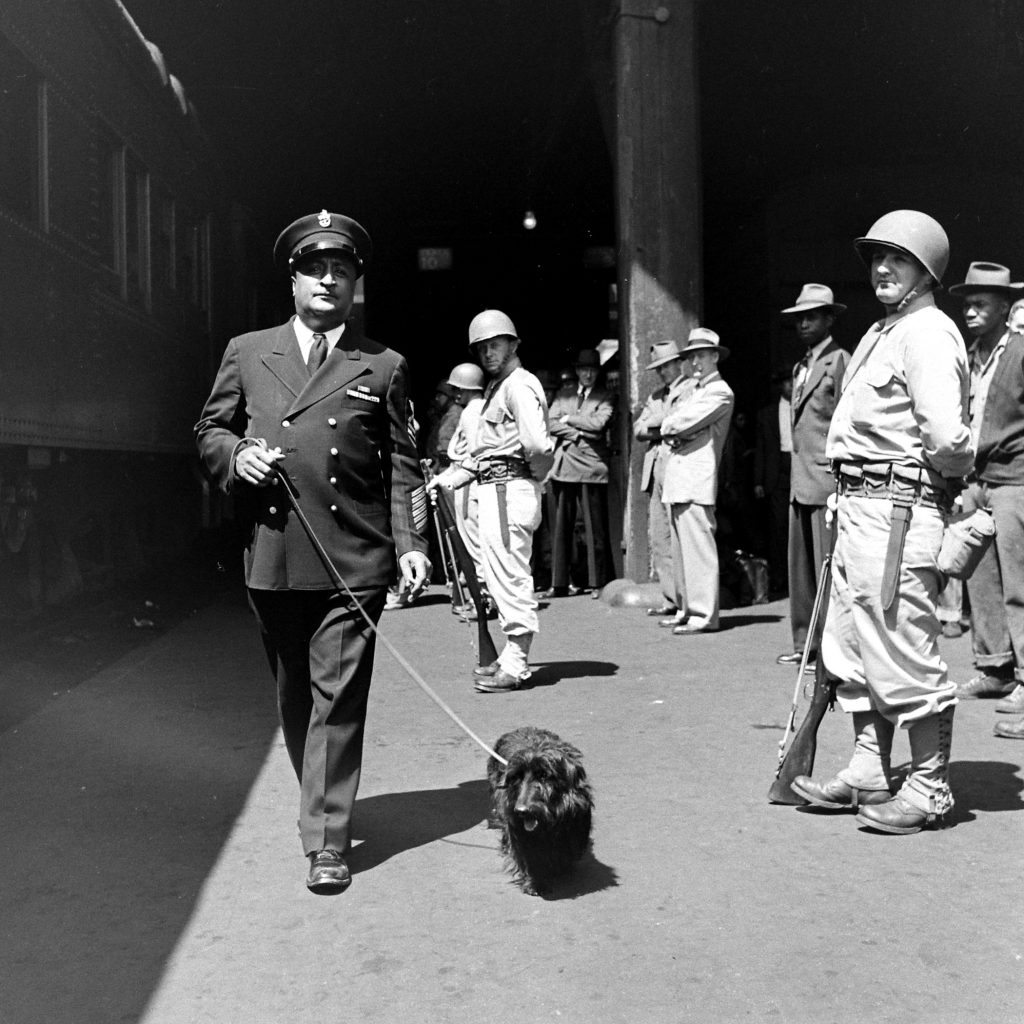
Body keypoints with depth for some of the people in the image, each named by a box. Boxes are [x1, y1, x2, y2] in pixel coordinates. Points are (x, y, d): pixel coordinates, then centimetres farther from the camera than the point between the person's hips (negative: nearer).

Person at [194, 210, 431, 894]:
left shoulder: (384, 367, 8)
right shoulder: (246, 352, 13)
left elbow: (402, 464, 6)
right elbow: (209, 430, 18)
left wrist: (411, 543, -4)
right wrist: (236, 454, -5)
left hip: (354, 560, -3)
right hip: (272, 557, 3)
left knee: (338, 700, -4)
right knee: (295, 697, 15)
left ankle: (328, 842, 3)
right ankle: (323, 803, 35)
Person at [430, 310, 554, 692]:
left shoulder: (519, 385, -12)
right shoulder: (494, 387, 20)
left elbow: (537, 444, -25)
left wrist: (530, 468, -7)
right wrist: (451, 475, 19)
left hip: (509, 489, -10)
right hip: (494, 489, 11)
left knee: (509, 576, -7)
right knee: (501, 576, 15)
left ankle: (515, 666, -1)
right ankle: (512, 656, 25)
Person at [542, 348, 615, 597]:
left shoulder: (605, 397, 7)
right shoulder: (563, 395, 17)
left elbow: (598, 422, -10)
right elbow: (551, 424, 5)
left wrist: (568, 419, 0)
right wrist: (577, 433, -7)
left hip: (591, 466, -3)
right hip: (564, 465, 3)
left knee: (595, 527, -3)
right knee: (562, 526, 3)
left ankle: (597, 583, 4)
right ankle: (560, 583, 7)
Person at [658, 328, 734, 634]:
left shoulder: (720, 393, -4)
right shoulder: (692, 390, 23)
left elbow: (684, 422, -14)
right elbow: (669, 422, 14)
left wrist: (671, 426, 4)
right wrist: (676, 431, -6)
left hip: (697, 477, -9)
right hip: (677, 475, 9)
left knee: (698, 546, -11)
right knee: (680, 547, 11)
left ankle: (704, 615, -9)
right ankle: (685, 609, 17)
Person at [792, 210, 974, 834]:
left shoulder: (927, 332, -12)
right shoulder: (881, 333, 19)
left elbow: (946, 436, -24)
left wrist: (954, 473, -4)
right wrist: (847, 492, 11)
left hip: (899, 508, -10)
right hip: (859, 505, 10)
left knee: (904, 654, -3)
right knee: (854, 649, 15)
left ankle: (930, 790, 10)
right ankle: (869, 775, 26)